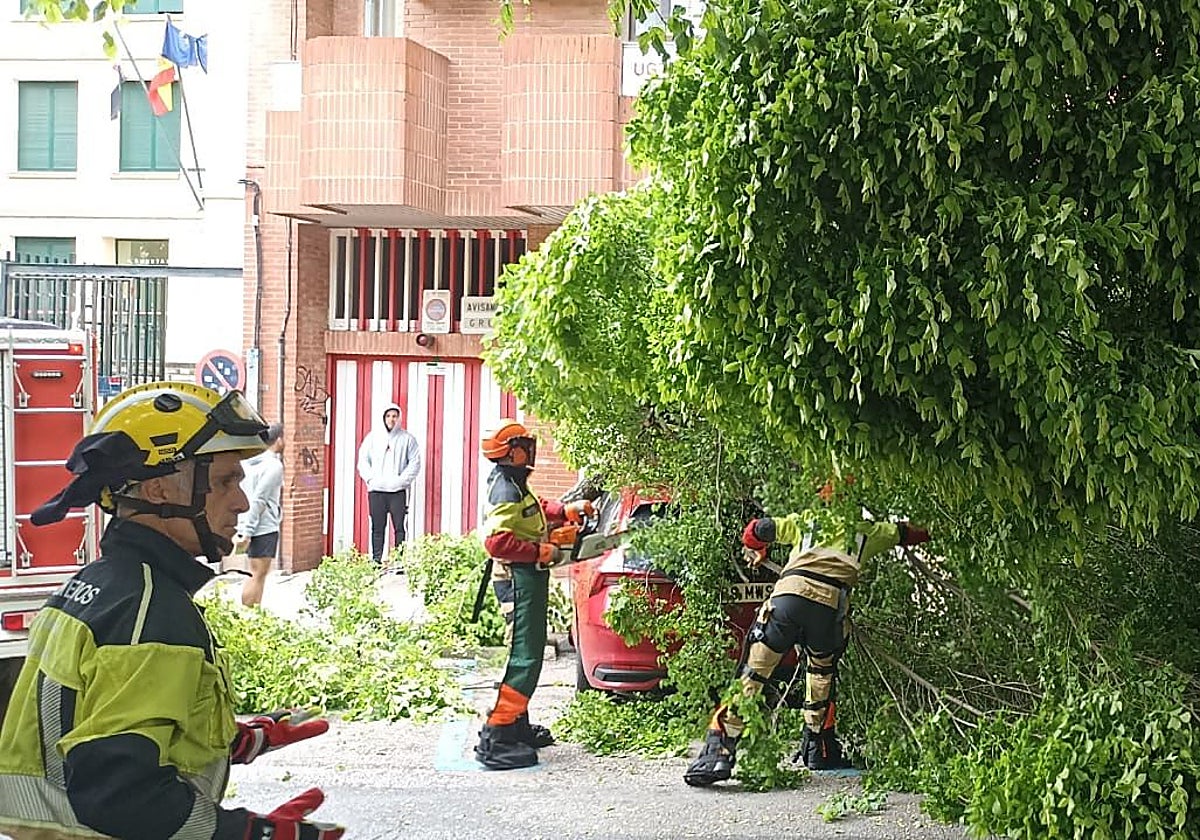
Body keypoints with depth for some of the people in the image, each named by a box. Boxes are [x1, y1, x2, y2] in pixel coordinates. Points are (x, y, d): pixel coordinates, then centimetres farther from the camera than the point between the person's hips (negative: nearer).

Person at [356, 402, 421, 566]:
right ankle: (376, 561, 8)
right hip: (376, 490, 1)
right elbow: (363, 460, 8)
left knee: (399, 527, -3)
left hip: (398, 490, -1)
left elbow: (415, 462, 2)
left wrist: (402, 479, -7)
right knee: (377, 527, 4)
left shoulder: (407, 439, 4)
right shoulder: (373, 437, 9)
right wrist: (370, 478, -4)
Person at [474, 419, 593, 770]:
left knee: (529, 652, 18)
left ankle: (517, 725, 28)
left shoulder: (513, 485, 13)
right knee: (524, 658, -13)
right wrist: (542, 552, -22)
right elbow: (496, 540, -28)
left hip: (527, 579, 11)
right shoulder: (507, 489, -18)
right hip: (519, 580, -11)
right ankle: (495, 740, -16)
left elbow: (534, 512, 33)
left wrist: (566, 511, 21)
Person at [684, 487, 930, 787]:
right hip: (830, 606, 0)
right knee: (822, 676, 27)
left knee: (752, 674, -3)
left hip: (788, 594, 0)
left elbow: (756, 529, 25)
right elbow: (917, 532, 38)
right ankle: (819, 749, 30)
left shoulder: (804, 521, 31)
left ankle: (719, 750, -14)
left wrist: (757, 553, 47)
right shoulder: (867, 531, 30)